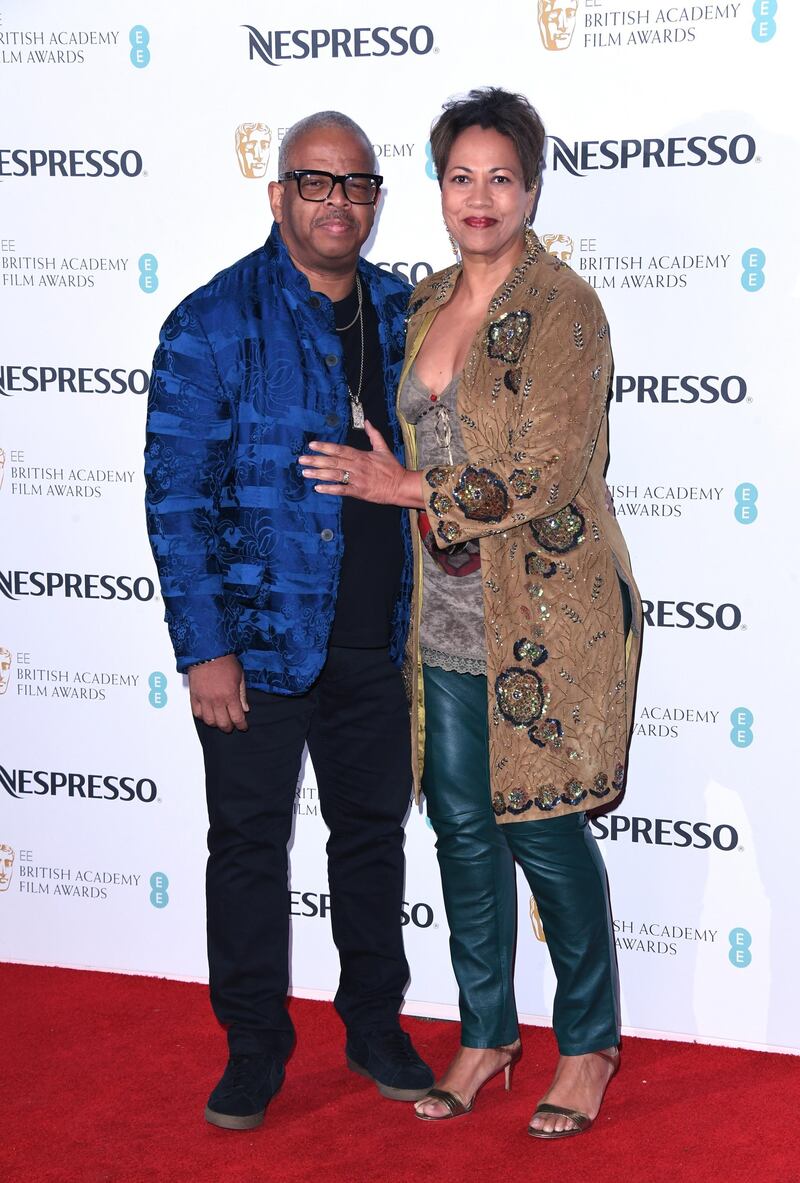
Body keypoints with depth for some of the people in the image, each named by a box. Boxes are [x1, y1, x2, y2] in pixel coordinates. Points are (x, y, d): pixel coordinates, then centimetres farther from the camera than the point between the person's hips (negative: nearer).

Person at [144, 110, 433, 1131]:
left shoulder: (401, 313, 6)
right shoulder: (214, 323, -8)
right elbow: (176, 494, -10)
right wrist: (204, 647, -14)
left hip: (379, 640, 4)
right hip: (261, 637, -4)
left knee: (374, 832, 15)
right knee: (249, 841, 6)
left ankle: (374, 1025, 32)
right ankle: (254, 1046, 22)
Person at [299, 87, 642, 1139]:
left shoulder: (563, 308, -12)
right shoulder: (426, 304, 9)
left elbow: (545, 475, -18)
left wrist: (400, 487, -13)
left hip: (547, 610, -6)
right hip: (449, 610, 6)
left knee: (543, 829, 1)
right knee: (462, 823, 11)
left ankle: (589, 1041, 21)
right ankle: (486, 1032, 27)